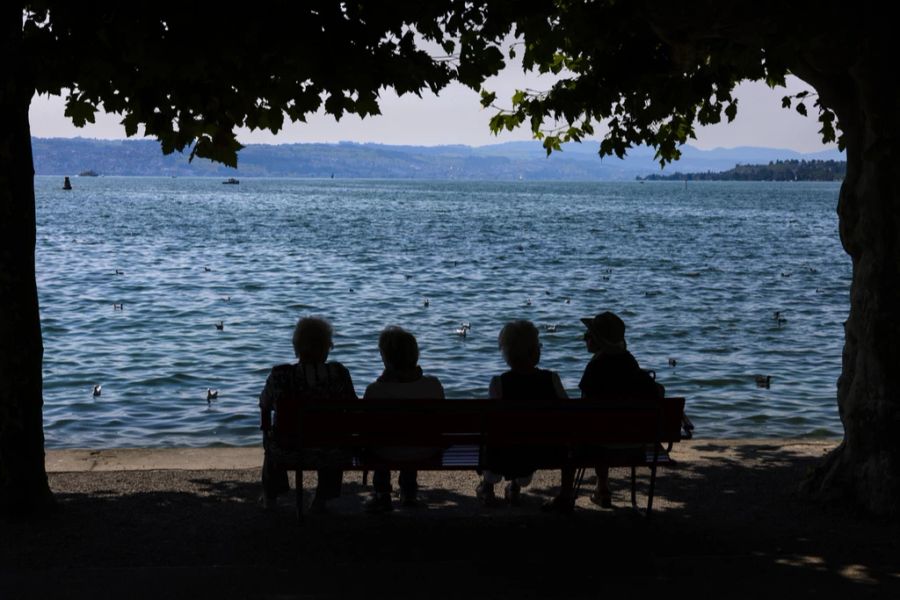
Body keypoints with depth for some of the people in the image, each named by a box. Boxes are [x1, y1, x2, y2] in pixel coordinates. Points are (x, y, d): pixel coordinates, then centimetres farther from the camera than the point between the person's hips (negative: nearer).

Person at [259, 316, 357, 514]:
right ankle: (321, 500, 42)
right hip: (330, 452, 0)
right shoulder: (339, 374, -16)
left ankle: (270, 496, 54)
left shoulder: (279, 376, -16)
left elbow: (264, 405, 4)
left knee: (270, 435, 37)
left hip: (288, 451, 0)